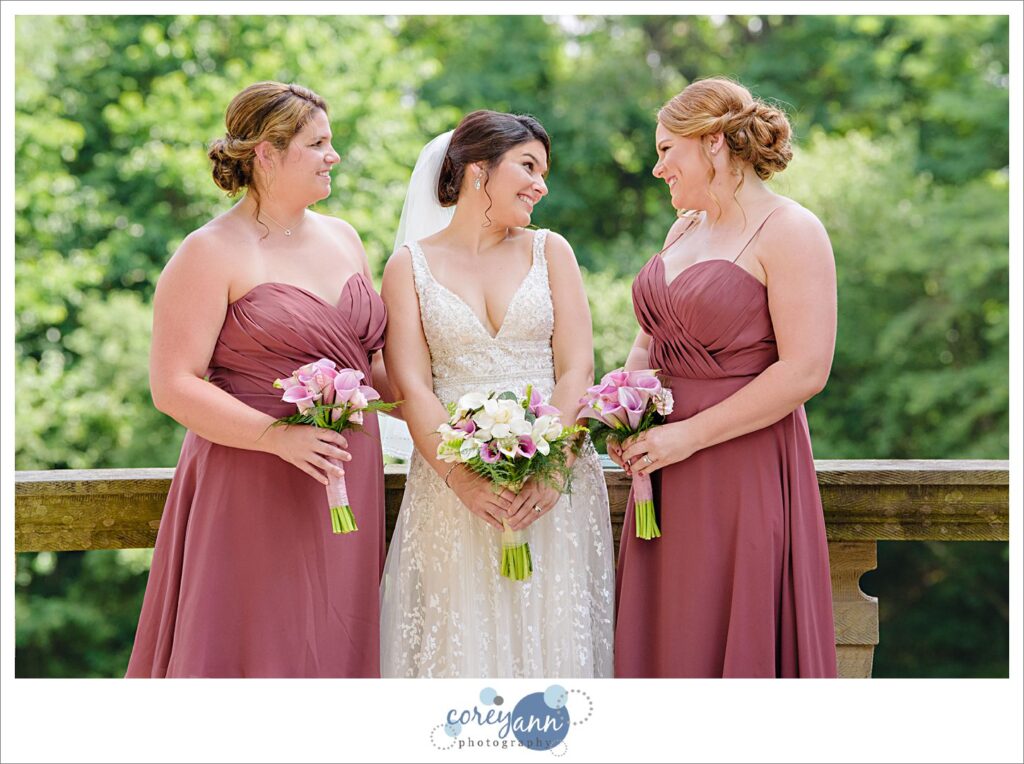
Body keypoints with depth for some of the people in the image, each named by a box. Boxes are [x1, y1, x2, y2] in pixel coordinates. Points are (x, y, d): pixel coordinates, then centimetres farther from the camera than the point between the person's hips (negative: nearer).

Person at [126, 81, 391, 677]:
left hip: (347, 484, 6)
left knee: (333, 647, 9)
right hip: (253, 487, -6)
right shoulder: (213, 254, -7)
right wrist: (276, 435, -22)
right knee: (253, 651, -2)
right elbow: (173, 385, -13)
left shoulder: (343, 239, 13)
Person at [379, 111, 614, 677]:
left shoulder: (550, 251, 11)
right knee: (462, 645, -1)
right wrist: (466, 481, -16)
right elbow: (412, 388, -3)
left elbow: (576, 369, 2)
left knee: (552, 637, 1)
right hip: (453, 482, -1)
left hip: (555, 484, 2)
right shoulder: (410, 265, 6)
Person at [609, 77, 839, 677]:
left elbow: (805, 371, -18)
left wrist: (689, 435, -17)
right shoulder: (686, 228, 14)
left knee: (732, 642, -1)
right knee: (662, 640, 10)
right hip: (667, 470, 7)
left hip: (745, 470, -7)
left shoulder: (789, 232, -10)